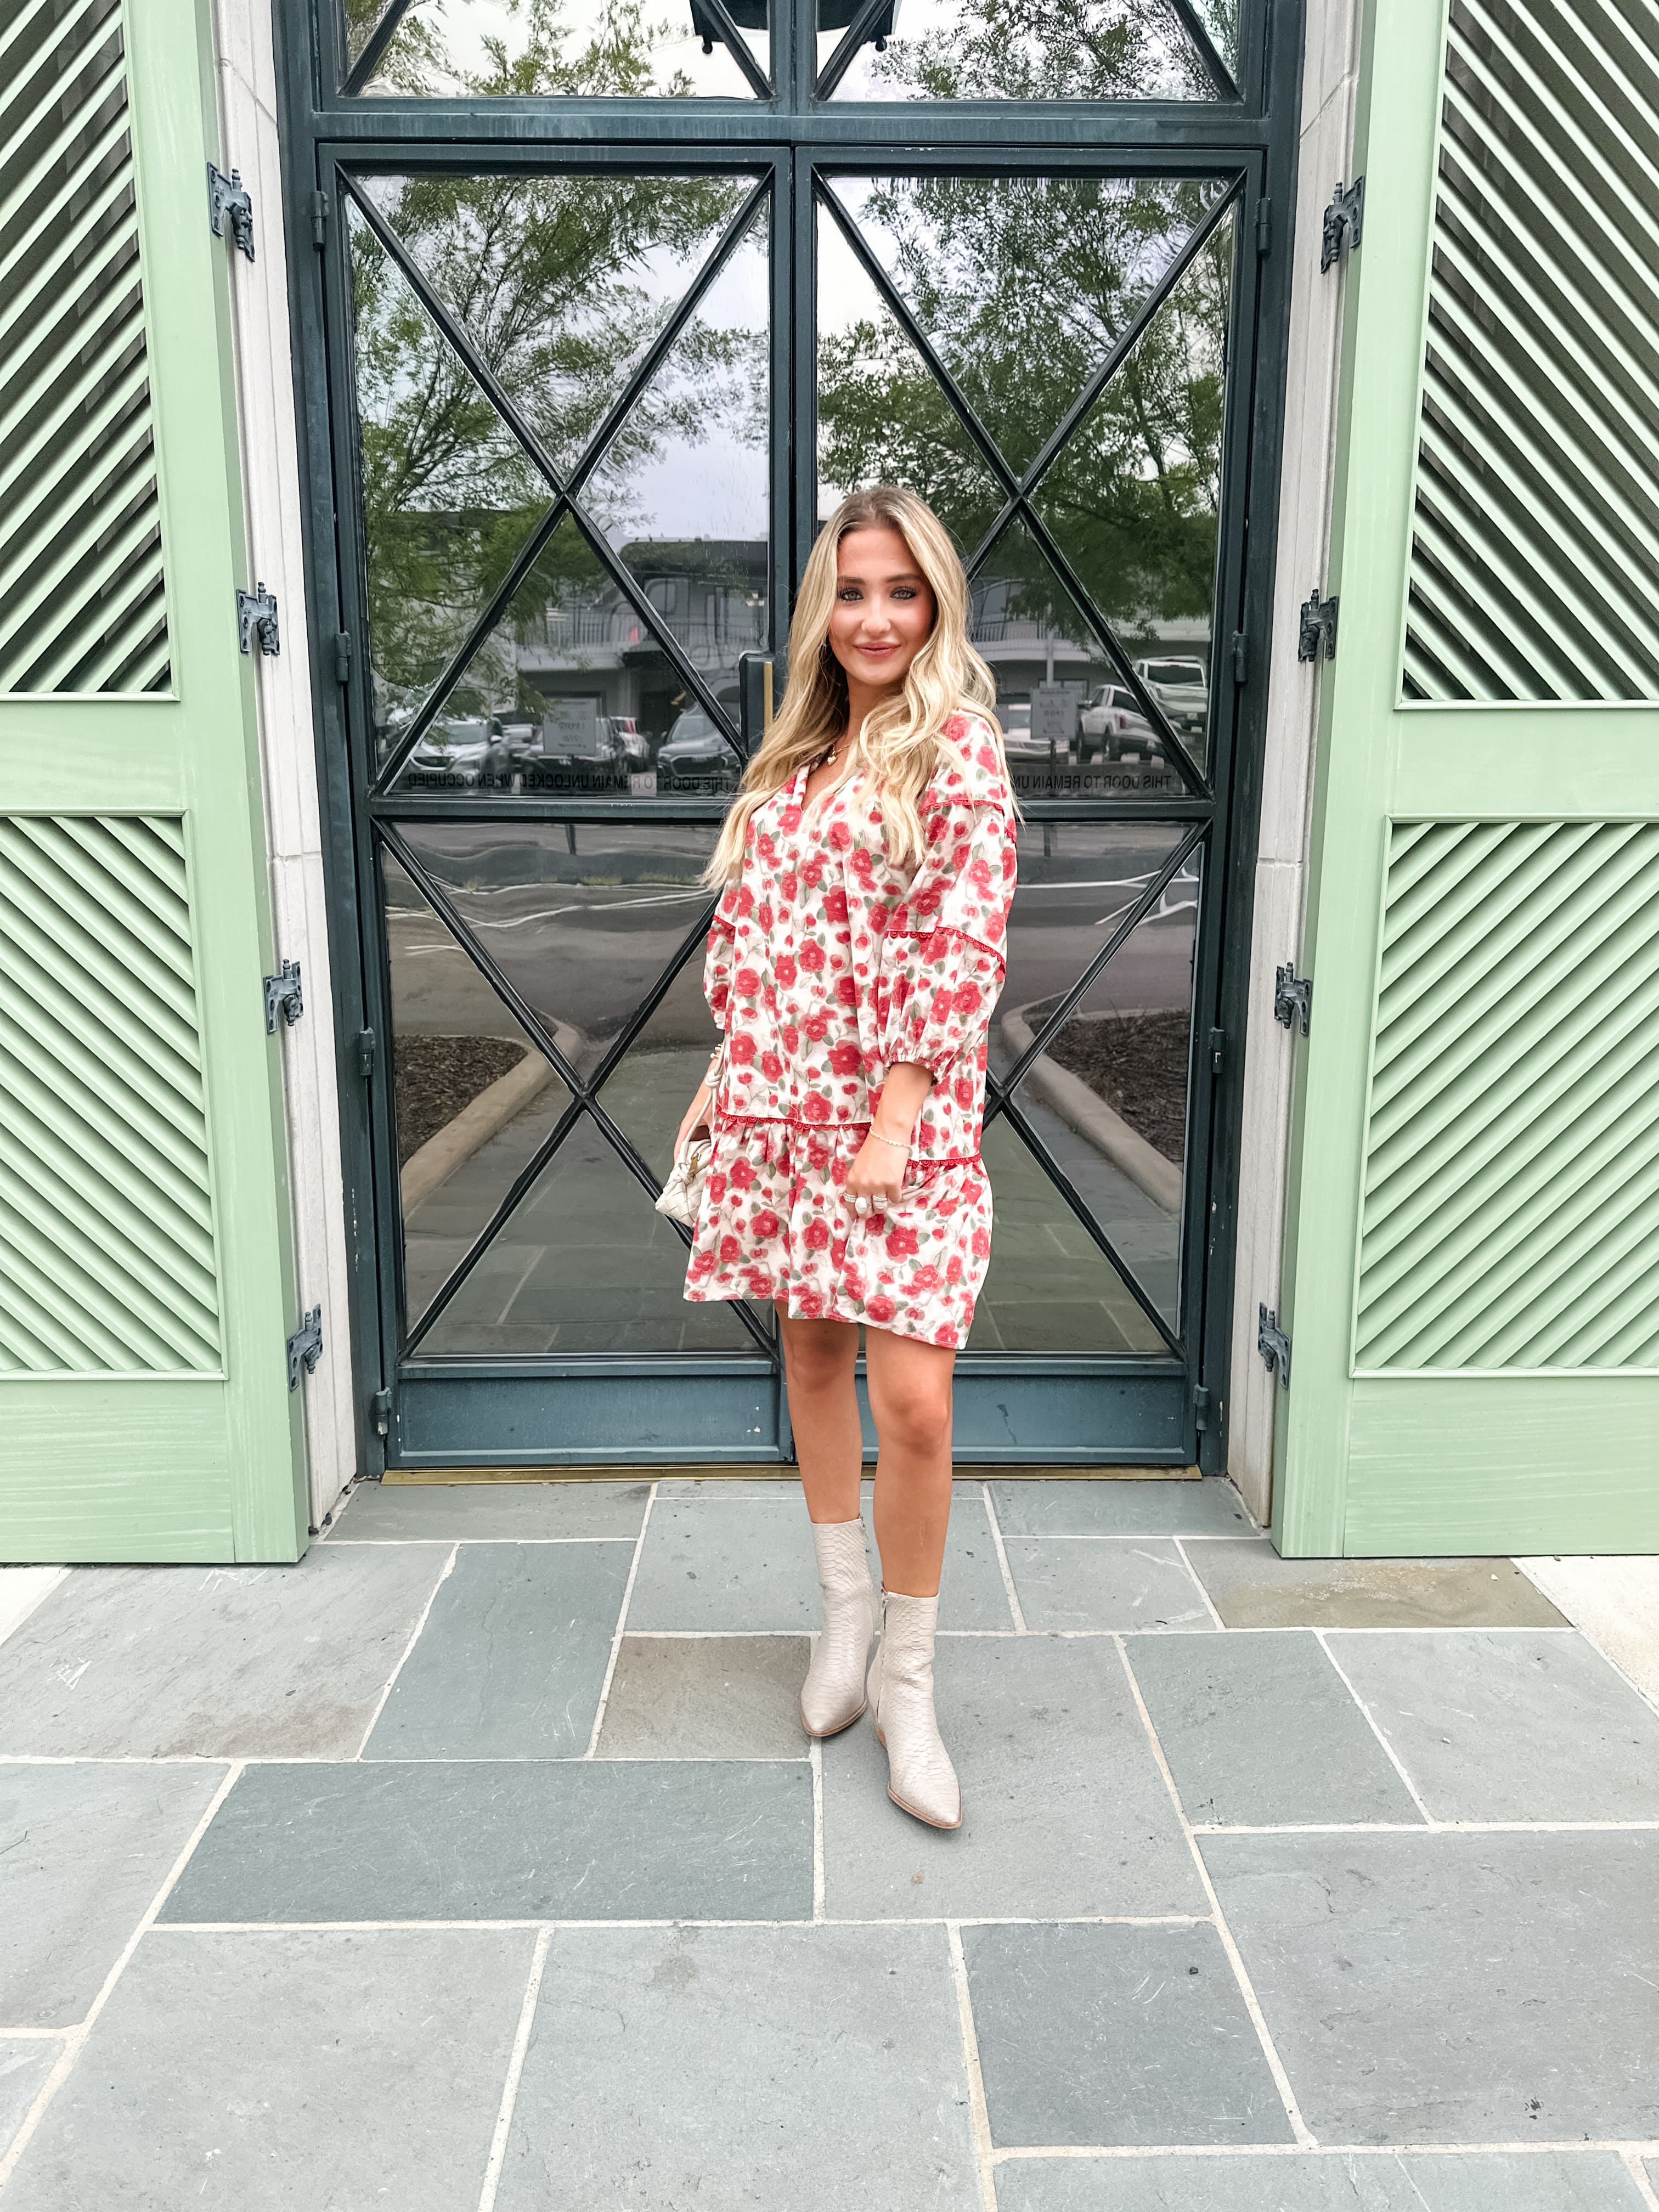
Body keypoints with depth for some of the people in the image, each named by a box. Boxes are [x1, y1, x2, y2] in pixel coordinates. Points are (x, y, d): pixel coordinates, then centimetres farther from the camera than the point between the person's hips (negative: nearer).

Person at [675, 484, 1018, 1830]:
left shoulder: (957, 745, -6)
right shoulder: (796, 752, 13)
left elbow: (966, 946, -13)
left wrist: (896, 1117, -17)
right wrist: (724, 1074, 13)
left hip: (901, 1113, -6)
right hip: (779, 1102, 6)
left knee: (913, 1399, -8)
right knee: (811, 1352, 14)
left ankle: (907, 1681, 13)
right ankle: (847, 1615, 34)